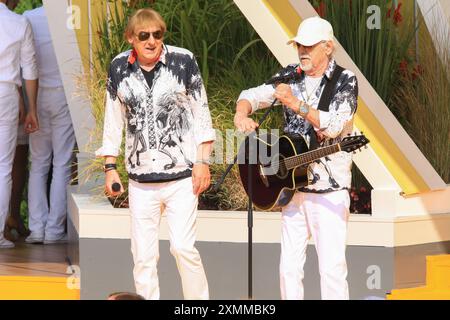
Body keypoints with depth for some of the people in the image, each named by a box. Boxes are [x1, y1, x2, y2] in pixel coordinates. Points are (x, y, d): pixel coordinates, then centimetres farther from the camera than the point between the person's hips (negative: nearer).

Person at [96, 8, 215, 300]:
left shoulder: (183, 60, -4)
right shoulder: (119, 68, 4)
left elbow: (201, 113, 1)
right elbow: (114, 122, 11)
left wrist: (203, 161, -3)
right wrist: (110, 168, 9)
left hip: (182, 174, -3)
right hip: (141, 179, 3)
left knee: (184, 248, -10)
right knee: (143, 255, 3)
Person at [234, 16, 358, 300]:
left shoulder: (345, 81, -6)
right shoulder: (291, 76, 8)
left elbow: (333, 126, -19)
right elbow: (253, 95, 2)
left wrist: (295, 103, -27)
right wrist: (242, 114, -21)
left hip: (329, 191, -5)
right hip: (292, 186, 5)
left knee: (332, 268, -9)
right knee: (289, 266, 6)